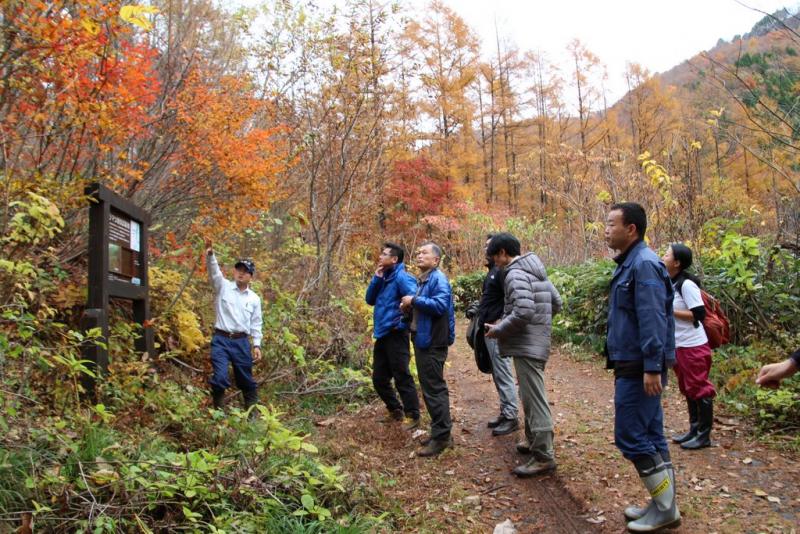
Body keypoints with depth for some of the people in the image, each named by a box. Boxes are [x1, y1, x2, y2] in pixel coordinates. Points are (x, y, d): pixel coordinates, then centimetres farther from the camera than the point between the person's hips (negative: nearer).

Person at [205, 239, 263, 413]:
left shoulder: (254, 298, 8)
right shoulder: (223, 286, 2)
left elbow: (256, 324, 10)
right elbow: (214, 272, -17)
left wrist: (257, 345, 2)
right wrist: (210, 254, -36)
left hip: (241, 342, 2)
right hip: (221, 340, -2)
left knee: (246, 378, 11)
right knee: (220, 377, -11)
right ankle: (218, 409, 9)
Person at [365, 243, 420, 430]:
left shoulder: (401, 277, -14)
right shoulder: (384, 277, 13)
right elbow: (370, 300, 9)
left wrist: (404, 323, -18)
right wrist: (376, 278, -2)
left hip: (396, 335, -9)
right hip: (382, 335, 9)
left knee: (401, 377, -2)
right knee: (379, 378, 15)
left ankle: (413, 416, 10)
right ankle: (395, 410, 30)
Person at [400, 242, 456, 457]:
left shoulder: (438, 278, -14)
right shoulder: (422, 279, 17)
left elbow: (440, 305, -29)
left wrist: (414, 300, -21)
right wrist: (410, 307, 6)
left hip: (433, 342, -11)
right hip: (423, 340, 11)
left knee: (433, 389, -6)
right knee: (432, 387, 15)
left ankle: (441, 436, 2)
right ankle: (441, 433, 25)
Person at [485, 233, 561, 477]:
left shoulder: (515, 274, -16)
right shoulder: (537, 271, 13)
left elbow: (523, 312, -27)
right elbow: (556, 303, 18)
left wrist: (498, 330, -14)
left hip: (526, 345, -10)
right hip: (538, 342, 10)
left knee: (534, 399, -5)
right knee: (530, 396, 21)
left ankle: (544, 457, 0)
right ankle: (533, 441, 33)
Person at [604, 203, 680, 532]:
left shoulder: (644, 264, -17)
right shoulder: (629, 262, 14)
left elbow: (653, 320, -23)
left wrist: (652, 367, -25)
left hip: (639, 368, -10)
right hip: (632, 366, 10)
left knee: (630, 436, -4)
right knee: (649, 435, 14)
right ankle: (663, 503, 25)